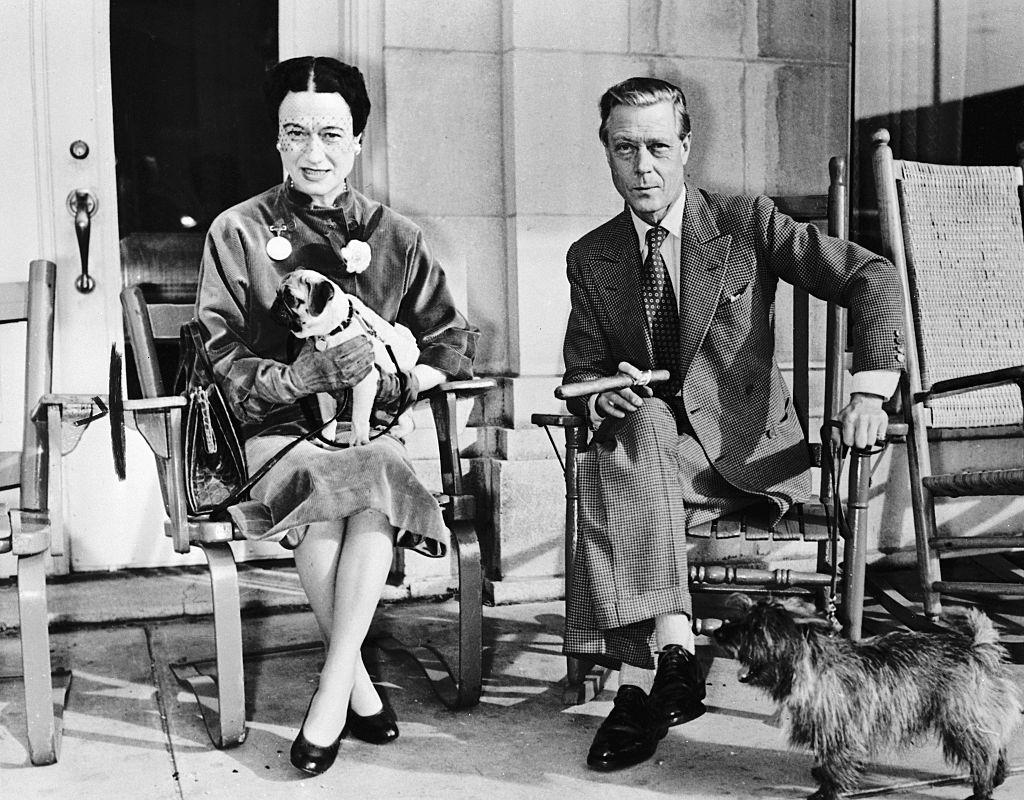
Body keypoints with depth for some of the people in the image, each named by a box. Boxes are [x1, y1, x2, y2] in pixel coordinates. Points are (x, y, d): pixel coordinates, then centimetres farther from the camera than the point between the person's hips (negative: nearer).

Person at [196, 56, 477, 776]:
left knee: (376, 477, -34)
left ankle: (332, 690, -26)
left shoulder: (395, 237, 11)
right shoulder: (238, 232, 5)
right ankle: (358, 684, -19)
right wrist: (301, 377, -19)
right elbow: (223, 363, -1)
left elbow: (452, 343, 10)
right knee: (319, 481, -35)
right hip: (275, 430, -1)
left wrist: (398, 382, -10)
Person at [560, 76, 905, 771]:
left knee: (618, 472, -33)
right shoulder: (591, 258, 8)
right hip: (647, 442, 3)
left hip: (747, 453, -2)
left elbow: (870, 276, -7)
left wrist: (872, 389, -22)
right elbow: (580, 373, 9)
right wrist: (601, 395, -17)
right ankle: (672, 655, -41)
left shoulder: (747, 223, -1)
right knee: (641, 422, -35)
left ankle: (640, 682, -34)